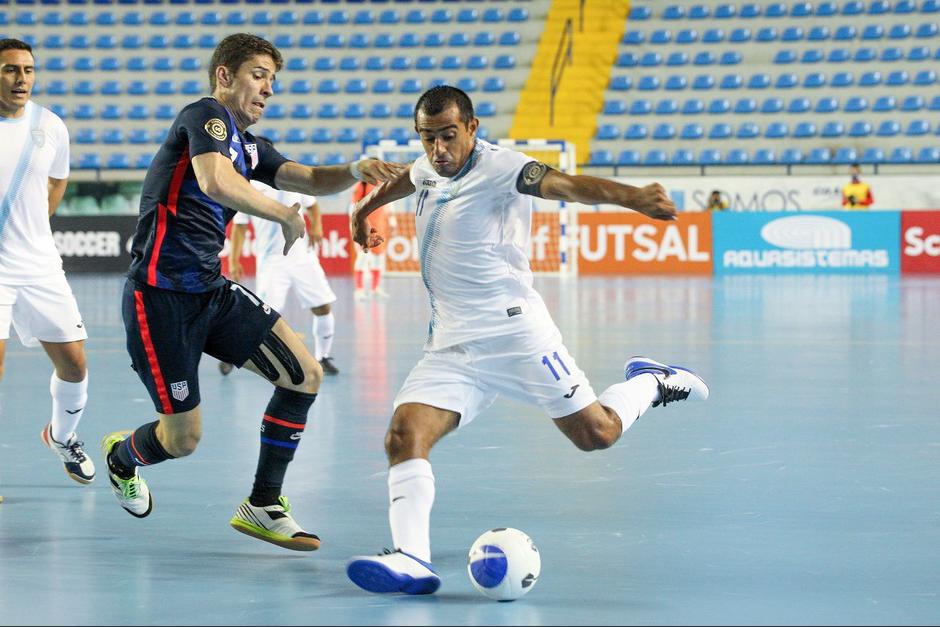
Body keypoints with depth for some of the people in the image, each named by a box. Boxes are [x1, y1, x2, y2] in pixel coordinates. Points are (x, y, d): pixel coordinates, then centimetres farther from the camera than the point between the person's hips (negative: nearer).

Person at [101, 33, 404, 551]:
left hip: (212, 291, 9)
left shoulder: (248, 147, 16)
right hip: (161, 297, -9)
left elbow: (311, 180, 12)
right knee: (183, 439, -1)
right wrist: (286, 215, -19)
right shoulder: (207, 115, -11)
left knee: (305, 376, -3)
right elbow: (215, 181, -29)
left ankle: (263, 506, 7)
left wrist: (356, 171, -10)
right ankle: (120, 456, 36)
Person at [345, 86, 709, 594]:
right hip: (450, 345, 6)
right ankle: (411, 561, -26)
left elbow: (564, 184, -33)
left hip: (514, 332, -6)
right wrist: (366, 209, 52)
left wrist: (630, 196, -51)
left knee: (596, 433, 0)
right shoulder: (429, 167, 8)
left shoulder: (496, 167, -15)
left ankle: (649, 383, 31)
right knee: (404, 436, -17)